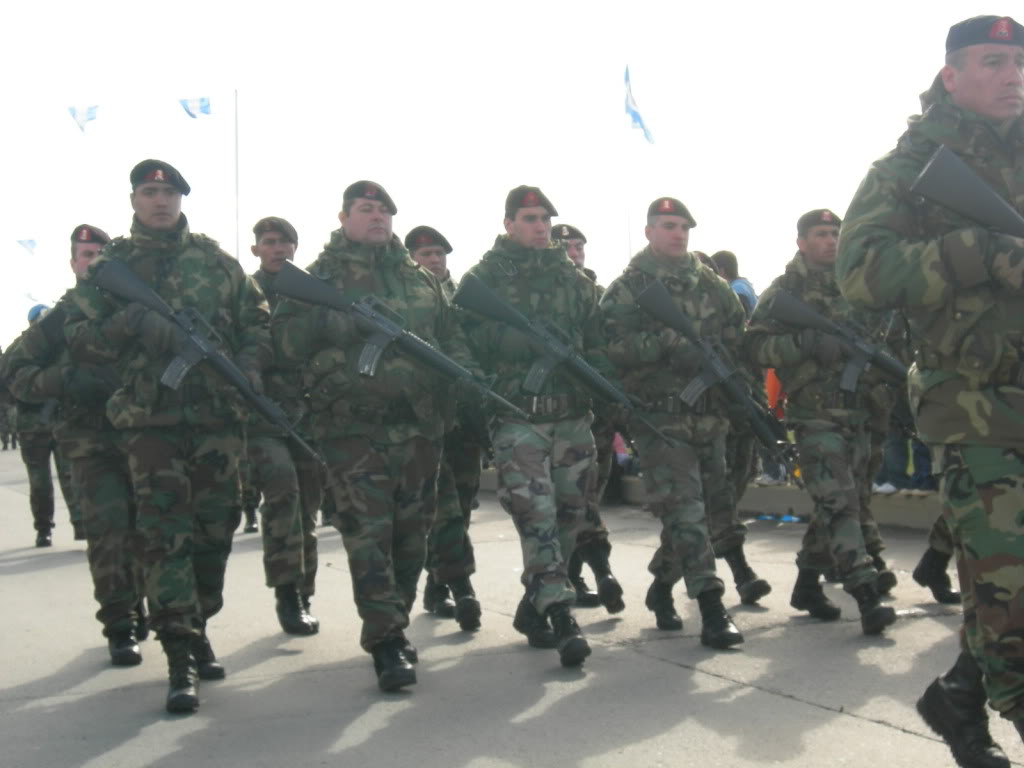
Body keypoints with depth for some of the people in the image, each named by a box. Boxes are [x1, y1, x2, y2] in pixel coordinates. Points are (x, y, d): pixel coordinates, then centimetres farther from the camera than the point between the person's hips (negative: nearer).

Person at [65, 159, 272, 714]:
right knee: (165, 535, -8)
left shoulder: (214, 260, 12)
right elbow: (78, 339, 3)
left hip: (217, 416, 2)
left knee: (215, 529, 7)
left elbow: (258, 319, 15)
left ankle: (197, 630, 26)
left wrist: (250, 364, -4)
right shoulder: (109, 267, 8)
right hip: (150, 419, -2)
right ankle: (181, 658, -7)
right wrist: (129, 323, -15)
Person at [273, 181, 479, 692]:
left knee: (410, 530, 8)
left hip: (419, 421, 5)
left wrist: (470, 379, 4)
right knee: (368, 530, -12)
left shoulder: (421, 279, 20)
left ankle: (392, 627, 22)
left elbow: (451, 340, 22)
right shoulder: (318, 278, 8)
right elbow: (285, 347, -1)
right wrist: (327, 318, -17)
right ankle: (387, 641, -12)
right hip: (352, 424, -4)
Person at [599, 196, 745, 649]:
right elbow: (611, 345, -14)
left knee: (698, 507, 14)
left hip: (710, 417, 6)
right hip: (660, 418, -6)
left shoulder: (713, 285, 15)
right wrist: (667, 342, -22)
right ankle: (712, 611, -13)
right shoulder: (628, 289, 0)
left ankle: (662, 587, 34)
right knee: (685, 512, -12)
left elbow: (739, 337, 18)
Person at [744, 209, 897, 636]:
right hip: (815, 415, -7)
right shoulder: (785, 291, -2)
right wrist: (808, 343, -24)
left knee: (834, 506, 12)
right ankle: (867, 599, -18)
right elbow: (756, 345, -11)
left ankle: (807, 585, 26)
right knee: (840, 504, -13)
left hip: (857, 412, 7)